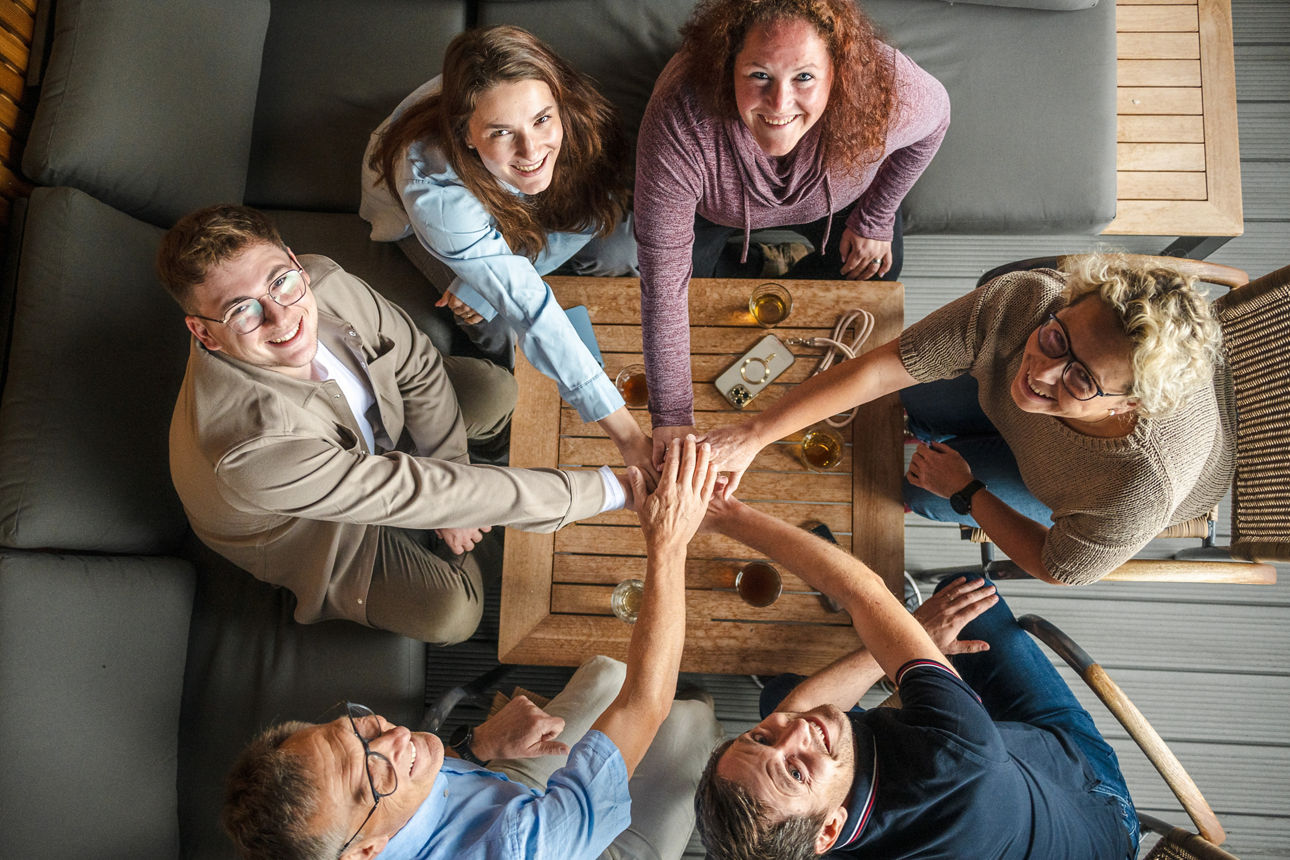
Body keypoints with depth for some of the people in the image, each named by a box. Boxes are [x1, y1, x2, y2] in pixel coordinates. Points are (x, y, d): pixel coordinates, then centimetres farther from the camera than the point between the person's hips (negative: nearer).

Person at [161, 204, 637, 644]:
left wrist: (449, 495, -9)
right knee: (447, 613, -18)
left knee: (494, 390, -6)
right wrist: (609, 490, -40)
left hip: (370, 426, 5)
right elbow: (412, 494, -42)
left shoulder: (324, 281, -30)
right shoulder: (253, 450, -45)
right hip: (306, 527, -5)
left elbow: (419, 367, -13)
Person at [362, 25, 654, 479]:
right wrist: (628, 436, -48)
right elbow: (531, 313, -47)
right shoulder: (434, 186, -47)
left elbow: (603, 210, -19)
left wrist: (484, 287, -30)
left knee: (621, 243, -14)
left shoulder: (578, 119, -37)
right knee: (502, 324, -22)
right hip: (414, 219, -3)